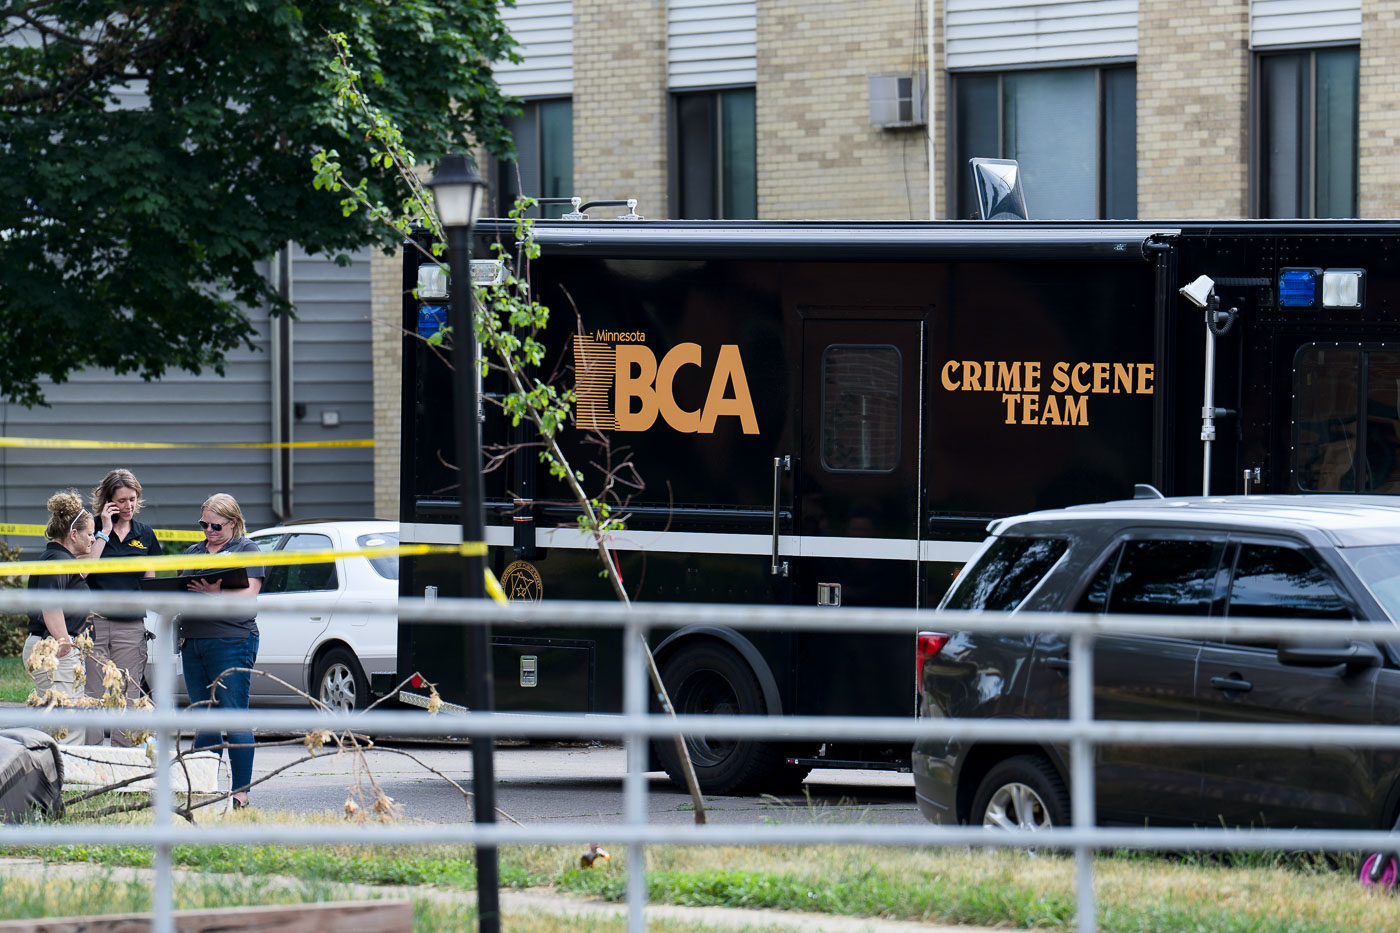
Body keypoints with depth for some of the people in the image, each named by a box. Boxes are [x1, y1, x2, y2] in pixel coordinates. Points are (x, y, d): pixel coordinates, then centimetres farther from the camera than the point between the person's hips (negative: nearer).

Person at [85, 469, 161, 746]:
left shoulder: (145, 534, 13)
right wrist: (105, 532, -8)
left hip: (131, 627, 3)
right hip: (93, 623, -3)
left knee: (127, 699, 1)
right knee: (93, 697, -4)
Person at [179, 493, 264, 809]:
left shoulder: (246, 550, 3)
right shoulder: (193, 552, 21)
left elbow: (248, 595, -9)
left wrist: (215, 593, -25)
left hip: (232, 641, -6)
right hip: (192, 641, 6)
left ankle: (241, 792, -6)